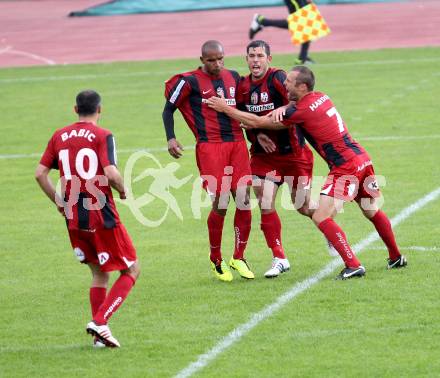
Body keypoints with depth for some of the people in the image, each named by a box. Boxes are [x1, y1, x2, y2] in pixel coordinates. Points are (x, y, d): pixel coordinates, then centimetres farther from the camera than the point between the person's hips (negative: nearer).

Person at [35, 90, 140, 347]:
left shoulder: (59, 136, 8)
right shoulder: (102, 136, -8)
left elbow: (40, 174, 5)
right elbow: (111, 174, -20)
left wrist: (59, 202, 15)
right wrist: (123, 191, 0)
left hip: (73, 219, 6)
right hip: (102, 216, -6)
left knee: (99, 273, 19)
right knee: (132, 270, 7)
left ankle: (100, 335, 13)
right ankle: (100, 322, -7)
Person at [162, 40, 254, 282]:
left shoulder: (233, 78, 14)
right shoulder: (190, 81, -2)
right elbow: (168, 109, 5)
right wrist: (170, 138, -7)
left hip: (237, 143, 5)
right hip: (209, 147, -5)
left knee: (244, 200, -2)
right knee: (220, 203, -10)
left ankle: (238, 257, 13)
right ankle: (216, 261, 9)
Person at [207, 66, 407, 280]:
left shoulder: (302, 111, -15)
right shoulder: (320, 97, 8)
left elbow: (257, 122, -8)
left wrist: (225, 108, 1)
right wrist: (282, 109, 6)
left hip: (346, 168, -9)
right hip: (361, 159, 9)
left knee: (321, 218, -10)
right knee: (373, 212, 22)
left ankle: (353, 266, -13)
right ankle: (396, 258, 34)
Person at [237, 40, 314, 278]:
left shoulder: (277, 78, -15)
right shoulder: (243, 86, 3)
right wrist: (257, 135, -3)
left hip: (292, 153, -5)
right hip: (262, 154, 5)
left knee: (302, 206, 4)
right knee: (265, 206, -5)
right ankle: (279, 259, 5)